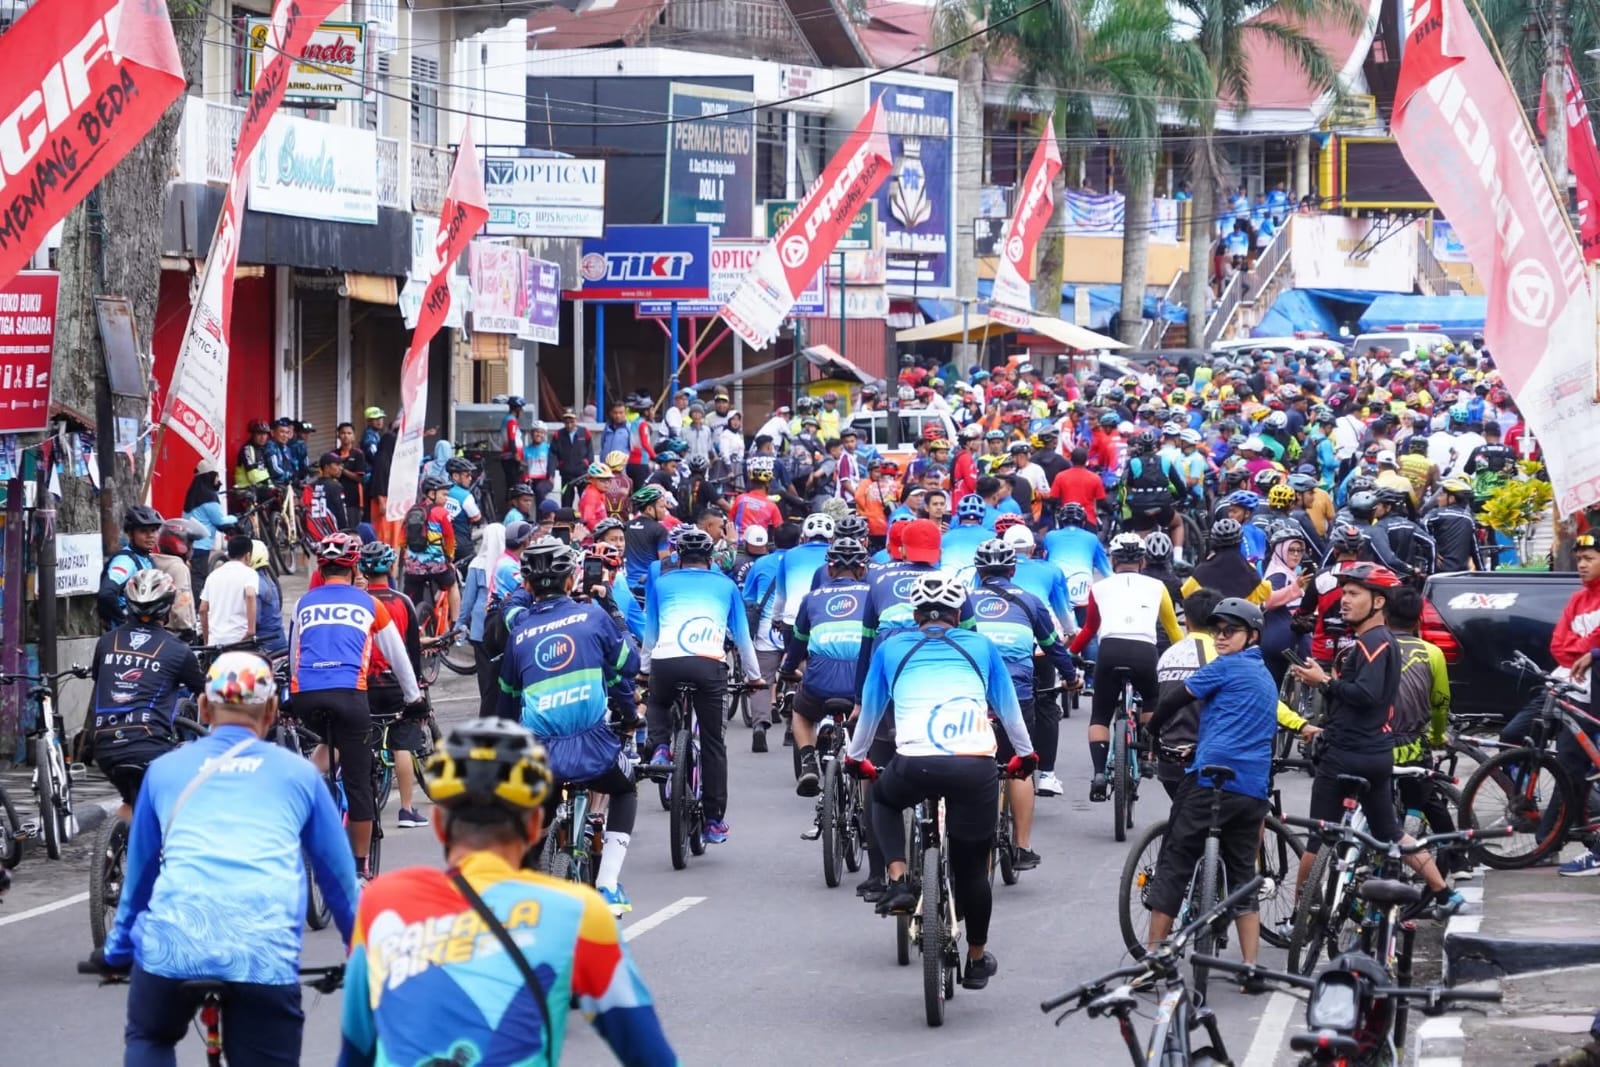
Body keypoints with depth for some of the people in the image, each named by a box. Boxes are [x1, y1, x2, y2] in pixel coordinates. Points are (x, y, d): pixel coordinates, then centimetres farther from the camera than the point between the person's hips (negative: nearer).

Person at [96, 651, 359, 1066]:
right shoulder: (298, 773, 20)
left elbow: (139, 872, 33)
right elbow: (339, 875, 28)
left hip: (172, 941, 1)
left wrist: (116, 951, 46)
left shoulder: (165, 770, 22)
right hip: (267, 953, -1)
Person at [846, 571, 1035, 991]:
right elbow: (1009, 709, 34)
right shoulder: (981, 646, 21)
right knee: (972, 865, 18)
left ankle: (898, 882, 14)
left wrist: (856, 758, 49)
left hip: (915, 764, -1)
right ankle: (977, 960, 29)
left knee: (884, 799, 34)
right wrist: (1025, 755, 51)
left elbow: (870, 711, 32)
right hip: (976, 767, 1)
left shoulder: (891, 647, 20)